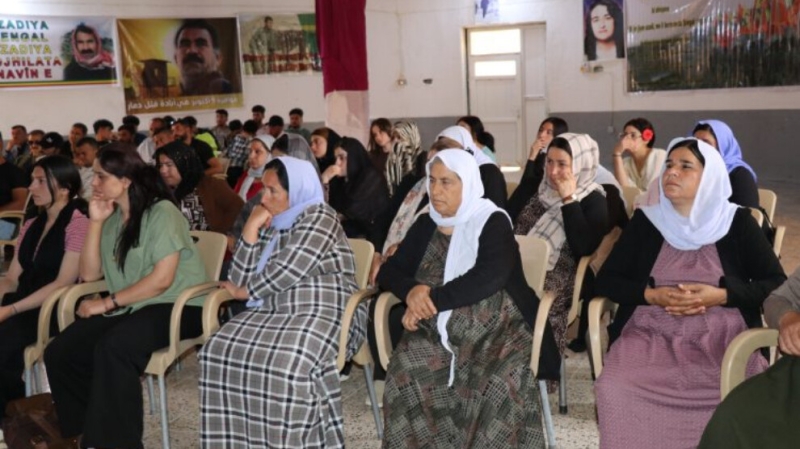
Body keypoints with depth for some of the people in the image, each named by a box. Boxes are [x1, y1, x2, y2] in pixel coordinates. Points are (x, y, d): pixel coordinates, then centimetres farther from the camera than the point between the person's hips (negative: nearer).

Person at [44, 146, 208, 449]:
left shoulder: (162, 212, -11)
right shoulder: (112, 217, 11)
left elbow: (162, 279, -18)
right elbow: (89, 274, 8)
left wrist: (108, 303, -14)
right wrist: (95, 222, 0)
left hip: (176, 306, -7)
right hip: (129, 307, 7)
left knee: (113, 348, -34)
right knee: (59, 353, -11)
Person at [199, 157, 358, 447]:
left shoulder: (318, 217, -6)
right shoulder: (272, 225, 17)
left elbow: (285, 273, -14)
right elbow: (241, 280, 11)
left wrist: (246, 292, 4)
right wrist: (251, 229, 1)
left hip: (323, 316, -7)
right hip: (277, 314, 7)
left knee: (285, 365, -34)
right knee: (221, 351, -16)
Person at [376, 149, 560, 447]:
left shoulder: (493, 223, -3)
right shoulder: (425, 225, 12)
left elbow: (488, 277, -19)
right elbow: (389, 271, 11)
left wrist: (431, 299, -21)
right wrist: (412, 291, -12)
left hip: (496, 330, -3)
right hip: (439, 333, 4)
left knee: (500, 383, -32)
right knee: (404, 372, -25)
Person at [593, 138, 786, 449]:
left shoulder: (737, 222, 6)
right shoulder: (645, 221, 9)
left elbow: (777, 283, 4)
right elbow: (605, 280, 8)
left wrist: (721, 296, -12)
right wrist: (650, 295, -10)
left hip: (724, 337, 0)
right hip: (652, 335, 1)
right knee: (616, 390, -28)